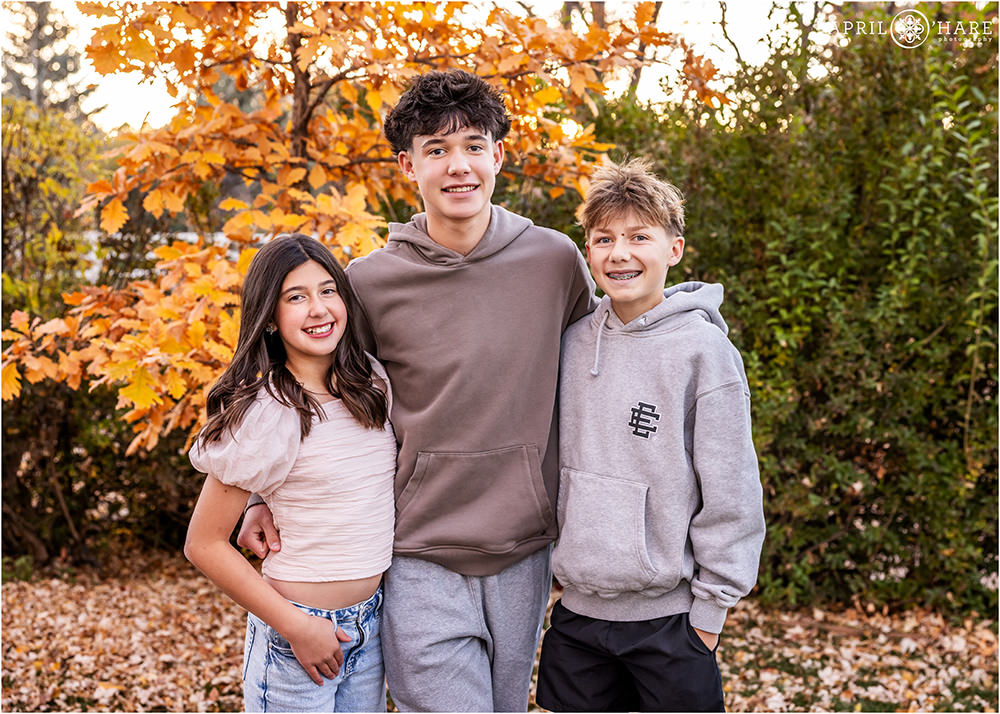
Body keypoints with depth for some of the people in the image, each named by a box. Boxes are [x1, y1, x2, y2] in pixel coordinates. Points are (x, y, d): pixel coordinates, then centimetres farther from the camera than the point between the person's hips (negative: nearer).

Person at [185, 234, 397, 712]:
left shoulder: (372, 383, 1)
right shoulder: (264, 413, -18)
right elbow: (204, 545, -14)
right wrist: (295, 626, -16)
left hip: (370, 620, 6)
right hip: (300, 626, -6)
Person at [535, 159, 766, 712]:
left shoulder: (704, 351, -11)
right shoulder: (573, 342, 3)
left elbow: (730, 495, -10)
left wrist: (709, 609, -8)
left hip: (667, 619, -4)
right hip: (576, 609, 5)